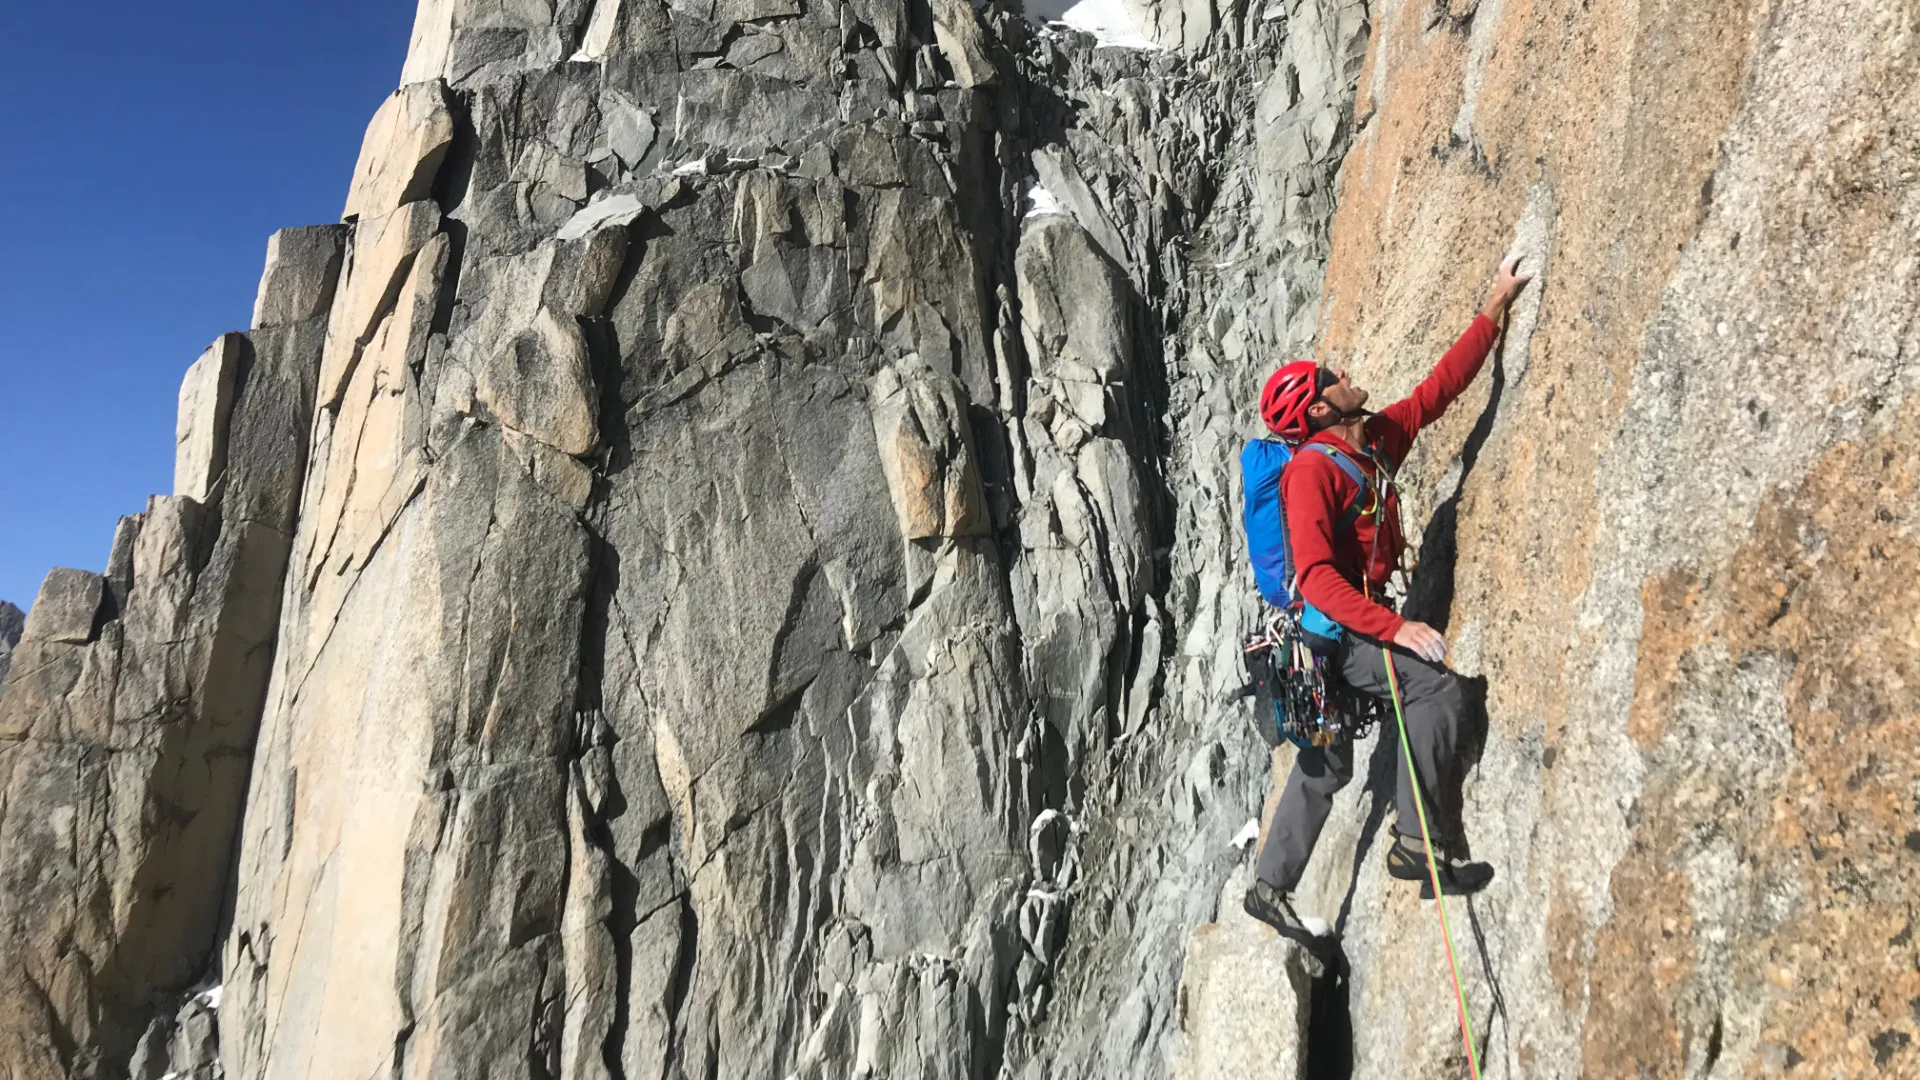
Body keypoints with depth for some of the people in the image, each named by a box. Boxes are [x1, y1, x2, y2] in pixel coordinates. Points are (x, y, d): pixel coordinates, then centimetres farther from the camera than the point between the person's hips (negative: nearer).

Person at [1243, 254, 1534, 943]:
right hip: (1326, 630, -9)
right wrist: (1395, 628, -33)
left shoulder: (1379, 439, 6)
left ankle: (1270, 888, 24)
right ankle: (1416, 840, -18)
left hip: (1354, 623, 9)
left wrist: (1496, 307, 12)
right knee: (1437, 685, -25)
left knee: (1326, 768, 14)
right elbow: (1316, 576, -27)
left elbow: (1440, 387, 14)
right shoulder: (1313, 469, -19)